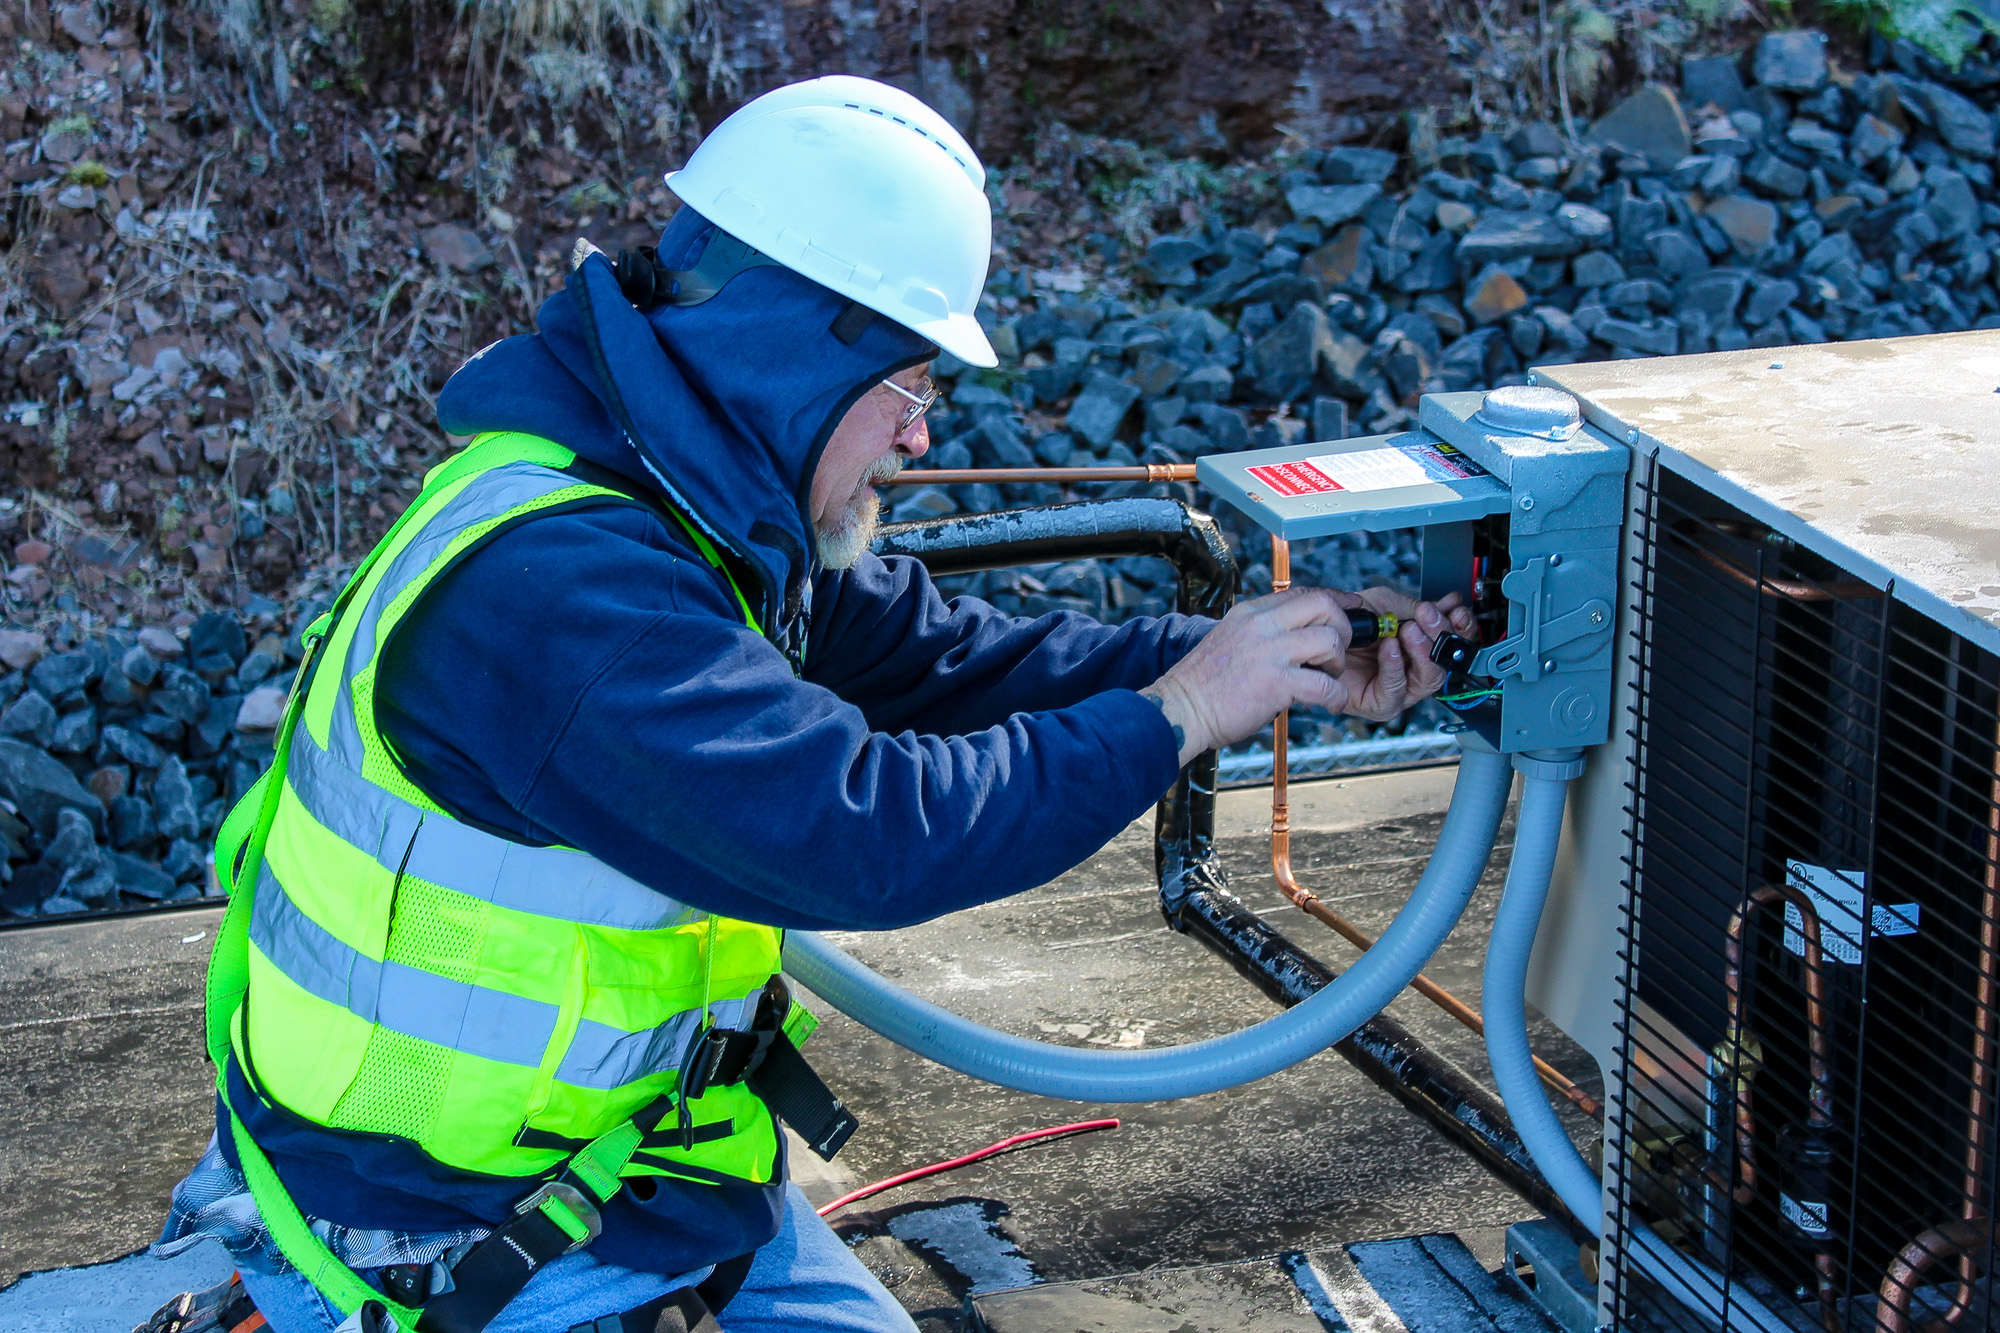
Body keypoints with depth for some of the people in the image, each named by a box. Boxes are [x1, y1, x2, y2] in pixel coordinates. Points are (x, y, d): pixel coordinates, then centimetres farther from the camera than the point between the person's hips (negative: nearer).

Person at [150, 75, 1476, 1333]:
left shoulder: (704, 518, 2)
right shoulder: (548, 580, -30)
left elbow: (955, 656, 3)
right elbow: (860, 831, -35)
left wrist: (1277, 665, -5)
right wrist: (1171, 716, -25)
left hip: (628, 1153, 9)